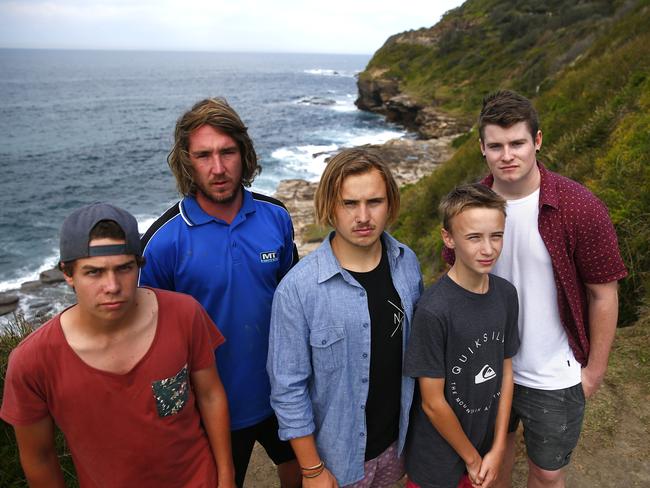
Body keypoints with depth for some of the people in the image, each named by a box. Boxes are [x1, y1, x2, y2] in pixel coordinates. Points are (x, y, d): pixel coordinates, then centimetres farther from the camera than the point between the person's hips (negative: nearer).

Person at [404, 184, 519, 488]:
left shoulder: (506, 294, -7)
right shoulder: (433, 310, -26)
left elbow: (506, 370, 0)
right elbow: (433, 402, -19)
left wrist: (497, 449, -2)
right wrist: (472, 458, -7)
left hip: (486, 445, 5)